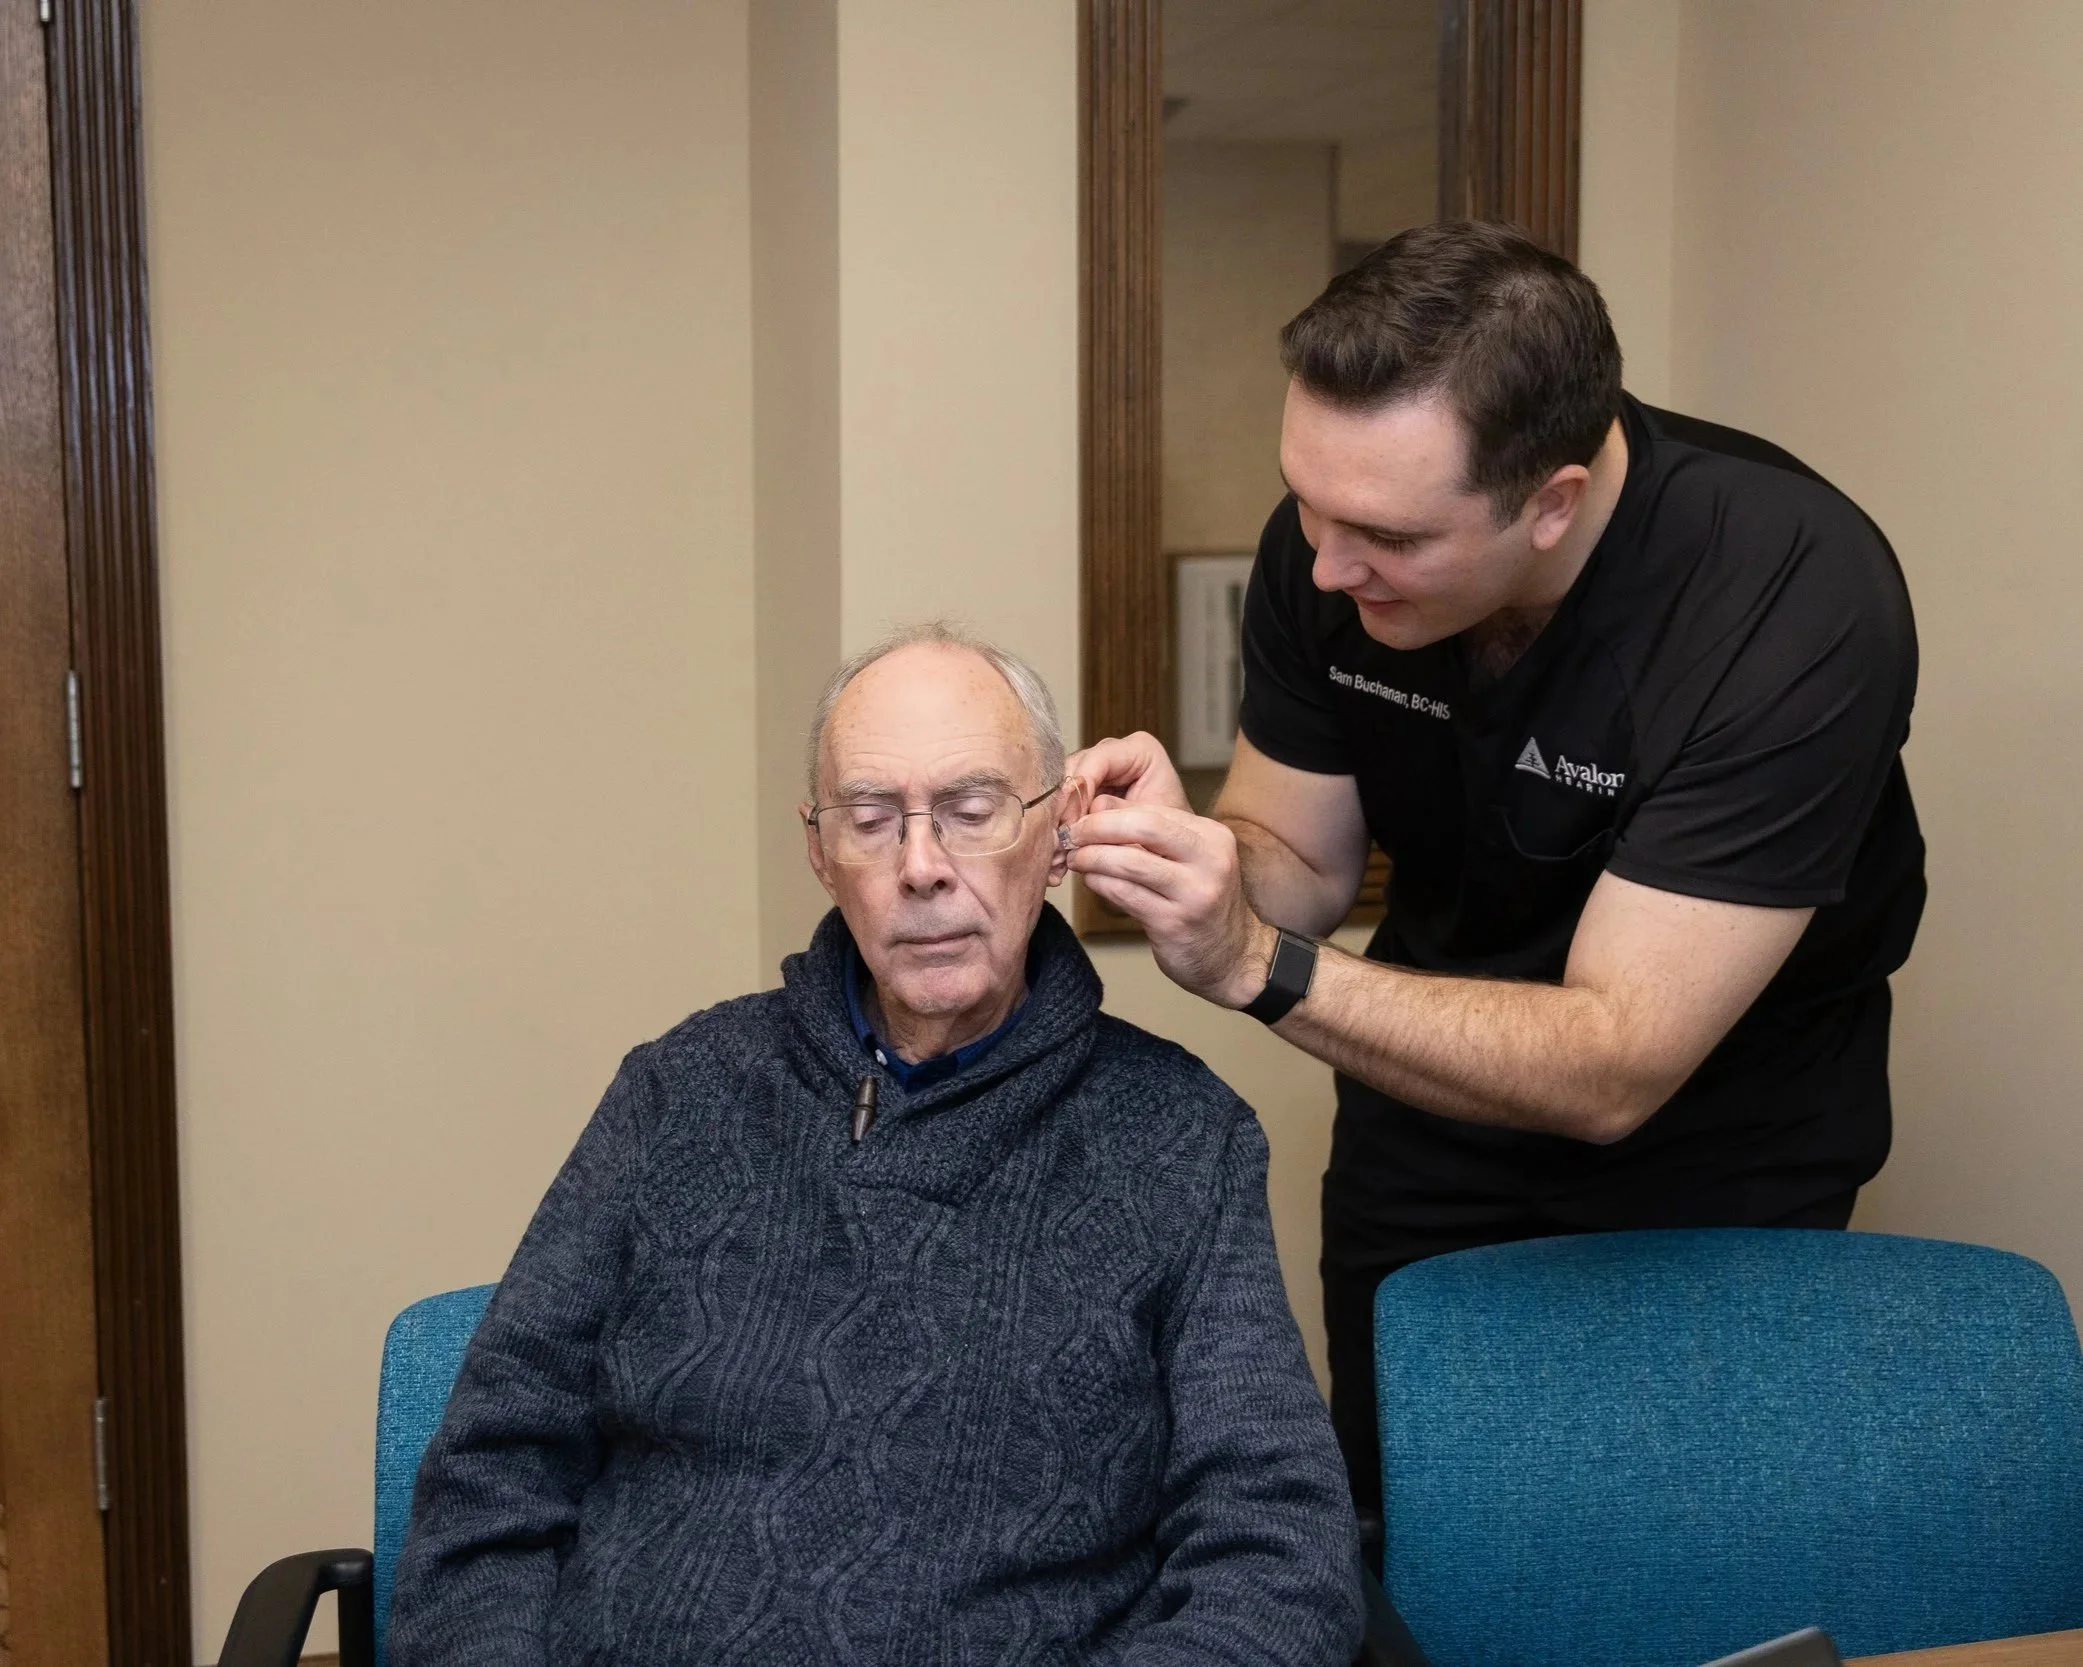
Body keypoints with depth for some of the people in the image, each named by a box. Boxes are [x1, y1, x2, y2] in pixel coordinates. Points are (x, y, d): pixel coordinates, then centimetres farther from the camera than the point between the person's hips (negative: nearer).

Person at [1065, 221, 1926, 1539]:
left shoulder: (1797, 601, -34)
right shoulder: (1332, 533, -19)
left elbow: (1612, 1071, -34)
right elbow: (1306, 864, -6)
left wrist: (1254, 965, -43)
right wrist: (1187, 848, -29)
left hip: (1718, 1155, -3)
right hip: (1433, 1094, 4)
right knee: (1394, 1530, 16)